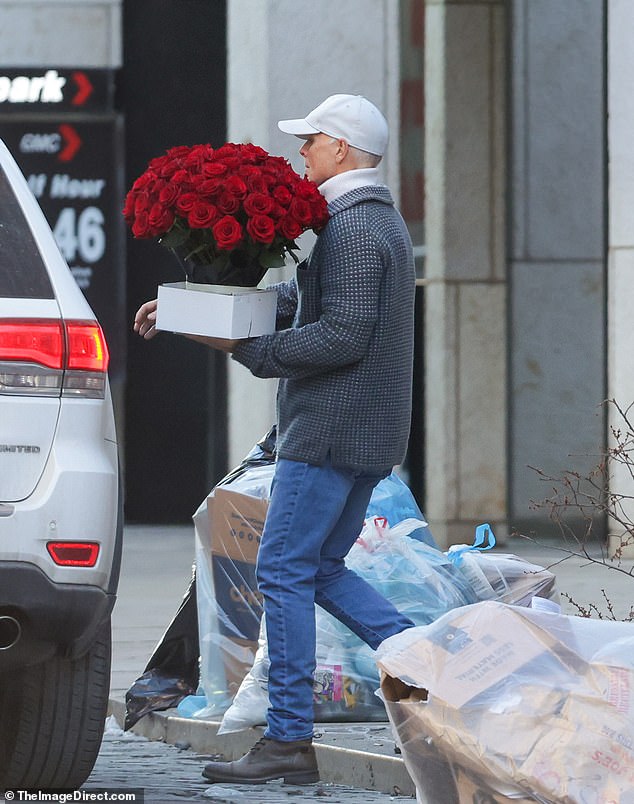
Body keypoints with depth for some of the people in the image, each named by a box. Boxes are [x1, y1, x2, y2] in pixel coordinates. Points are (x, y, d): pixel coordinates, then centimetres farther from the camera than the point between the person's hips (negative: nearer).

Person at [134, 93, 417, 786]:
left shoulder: (352, 228, -15)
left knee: (284, 571, -7)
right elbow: (297, 299, 22)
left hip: (330, 429, -10)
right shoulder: (380, 221, 19)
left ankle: (288, 740, -8)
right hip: (367, 432, 10)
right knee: (322, 569, 16)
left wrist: (242, 347, -20)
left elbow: (343, 335, -23)